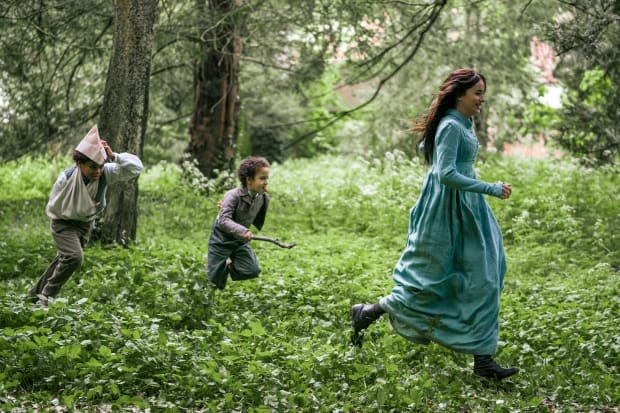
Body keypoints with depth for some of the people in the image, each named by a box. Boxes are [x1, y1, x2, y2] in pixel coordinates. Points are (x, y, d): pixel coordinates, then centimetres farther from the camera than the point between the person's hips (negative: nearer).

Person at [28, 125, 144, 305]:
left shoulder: (106, 173, -26)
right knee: (74, 257, -25)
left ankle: (37, 292, 40)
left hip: (86, 223, 5)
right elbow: (53, 207, -16)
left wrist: (113, 156, -42)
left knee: (64, 259, 18)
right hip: (64, 222, -5)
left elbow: (136, 167, -32)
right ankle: (47, 296, -5)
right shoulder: (66, 178, -31)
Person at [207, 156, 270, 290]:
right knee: (216, 281, 0)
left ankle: (229, 266, 19)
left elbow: (259, 224, 4)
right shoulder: (233, 196, -25)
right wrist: (242, 231, -50)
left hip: (240, 241, 5)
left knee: (253, 271, -11)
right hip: (221, 239, -5)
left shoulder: (263, 199, -9)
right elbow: (224, 220, -36)